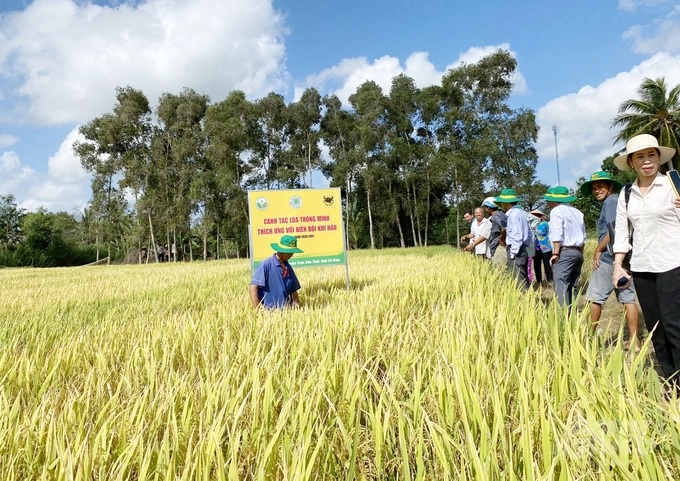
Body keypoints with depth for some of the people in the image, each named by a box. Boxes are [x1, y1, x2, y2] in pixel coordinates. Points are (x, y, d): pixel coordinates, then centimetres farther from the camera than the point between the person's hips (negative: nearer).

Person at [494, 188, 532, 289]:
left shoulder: (513, 214, -13)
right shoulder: (521, 212, 16)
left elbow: (517, 236, -19)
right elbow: (529, 233, 19)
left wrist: (512, 254, -16)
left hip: (517, 250, -10)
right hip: (524, 249, 10)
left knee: (518, 281, -9)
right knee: (523, 279, 13)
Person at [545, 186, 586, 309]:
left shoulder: (556, 211, -5)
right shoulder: (577, 212, 19)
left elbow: (557, 234, -16)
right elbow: (583, 238, 19)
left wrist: (555, 253, -14)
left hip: (564, 253, -8)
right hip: (577, 252, 8)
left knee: (561, 288, -10)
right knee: (571, 287, 12)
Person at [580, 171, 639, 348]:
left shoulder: (611, 201, -9)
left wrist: (598, 250, -11)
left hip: (610, 257, -9)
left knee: (594, 298, -1)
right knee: (628, 299, 7)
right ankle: (633, 340, 9)